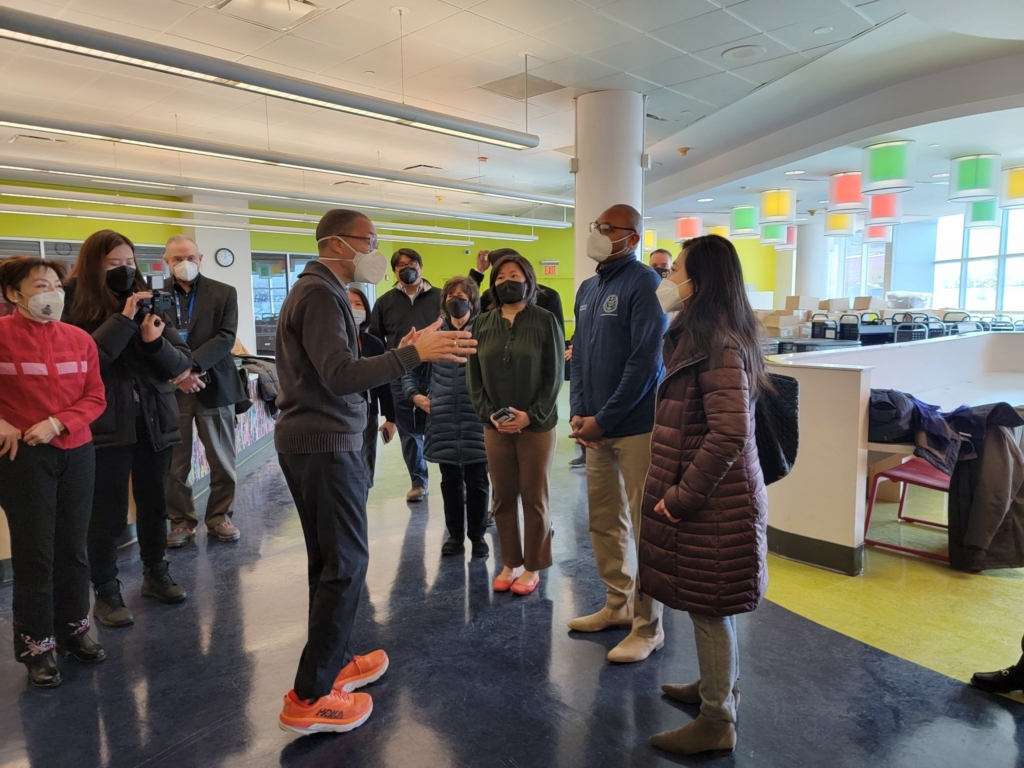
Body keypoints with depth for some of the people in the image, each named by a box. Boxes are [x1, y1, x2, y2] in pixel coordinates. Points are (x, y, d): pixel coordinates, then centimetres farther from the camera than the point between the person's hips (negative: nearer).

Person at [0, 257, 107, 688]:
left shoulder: (80, 339, 4)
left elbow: (95, 398, 3)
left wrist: (56, 423, -11)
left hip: (77, 452, 4)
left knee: (73, 548, 12)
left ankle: (73, 629, 28)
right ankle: (36, 645, 19)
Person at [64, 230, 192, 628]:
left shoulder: (148, 304, 6)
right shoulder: (77, 308, -5)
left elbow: (180, 363, 1)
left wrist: (155, 341, -18)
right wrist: (123, 319, -22)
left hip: (154, 421, 4)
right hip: (107, 426, -4)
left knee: (154, 504, 15)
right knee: (109, 514, 0)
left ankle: (155, 574, 33)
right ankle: (105, 593, 18)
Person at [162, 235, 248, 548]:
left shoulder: (224, 293, 4)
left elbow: (226, 337, -7)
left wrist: (192, 365, -18)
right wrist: (176, 373, -14)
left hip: (213, 386, 0)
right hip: (170, 389, 0)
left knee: (222, 461, 7)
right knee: (174, 463, 6)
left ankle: (219, 517, 21)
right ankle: (181, 521, 20)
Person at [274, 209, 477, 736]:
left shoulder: (318, 290, 18)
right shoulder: (320, 294, -14)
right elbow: (340, 376, -26)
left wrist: (401, 354, 9)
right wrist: (413, 353, -29)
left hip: (310, 440, 11)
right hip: (324, 443, -11)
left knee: (329, 561, 17)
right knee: (345, 564, -5)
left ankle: (335, 662, 29)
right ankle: (309, 699, 3)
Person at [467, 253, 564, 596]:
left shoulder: (545, 321, -3)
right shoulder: (481, 324, 7)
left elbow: (555, 375, -6)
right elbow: (473, 375, 5)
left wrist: (531, 415, -15)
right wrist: (490, 414, -8)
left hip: (537, 424, -3)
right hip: (495, 425, 3)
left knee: (534, 498, 6)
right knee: (503, 497, 10)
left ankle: (532, 567, 20)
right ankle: (510, 564, 25)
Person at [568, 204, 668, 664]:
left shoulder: (642, 283, -10)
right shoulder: (587, 289, 14)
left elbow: (644, 361, -16)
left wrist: (603, 419, -15)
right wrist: (577, 411, 3)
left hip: (635, 424, -7)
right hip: (595, 426, 8)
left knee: (644, 525, 1)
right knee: (604, 520, 15)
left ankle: (648, 626, 14)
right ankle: (618, 604, 32)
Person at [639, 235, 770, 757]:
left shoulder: (720, 345, -21)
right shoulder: (701, 336, 12)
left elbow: (729, 434, -29)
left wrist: (682, 496, -21)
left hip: (713, 498, -10)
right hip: (711, 494, 10)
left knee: (709, 606, 3)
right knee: (710, 604, 22)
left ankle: (717, 721, 19)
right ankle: (716, 686, 40)